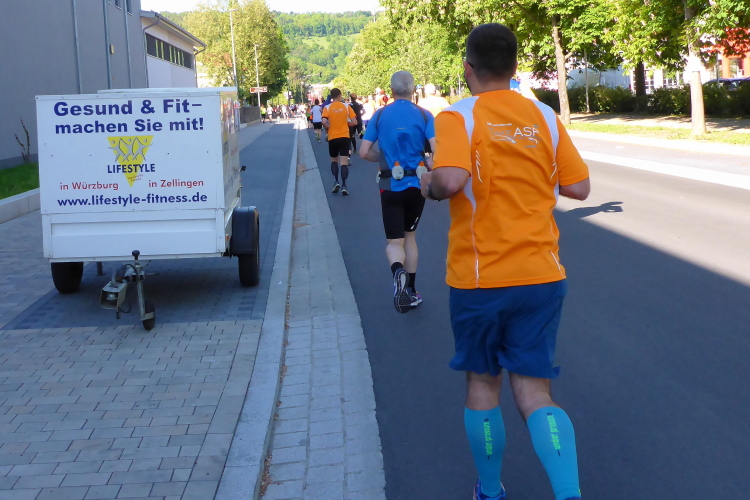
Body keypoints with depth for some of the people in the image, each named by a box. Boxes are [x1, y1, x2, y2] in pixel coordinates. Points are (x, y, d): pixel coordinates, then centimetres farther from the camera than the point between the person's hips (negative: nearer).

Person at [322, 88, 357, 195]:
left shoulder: (327, 108, -3)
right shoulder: (346, 106, -1)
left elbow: (324, 122, -17)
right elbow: (354, 122, -3)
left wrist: (327, 128, 3)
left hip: (333, 138, 0)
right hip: (344, 137, 0)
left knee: (334, 161, 19)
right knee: (344, 162, 0)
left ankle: (336, 182, 4)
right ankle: (343, 186, -8)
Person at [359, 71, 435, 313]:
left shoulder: (380, 115, -1)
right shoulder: (424, 116, -5)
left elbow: (364, 152, -3)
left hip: (391, 185, -1)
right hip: (417, 184, 1)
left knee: (394, 241, 3)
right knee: (409, 235, 18)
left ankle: (398, 270, -31)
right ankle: (410, 291, 24)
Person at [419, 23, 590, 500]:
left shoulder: (457, 117, -9)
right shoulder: (544, 117, 3)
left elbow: (450, 181, -26)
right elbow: (579, 187, 5)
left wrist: (429, 184, -4)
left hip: (478, 279, -2)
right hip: (542, 277, 3)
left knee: (483, 384, 16)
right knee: (534, 393, 7)